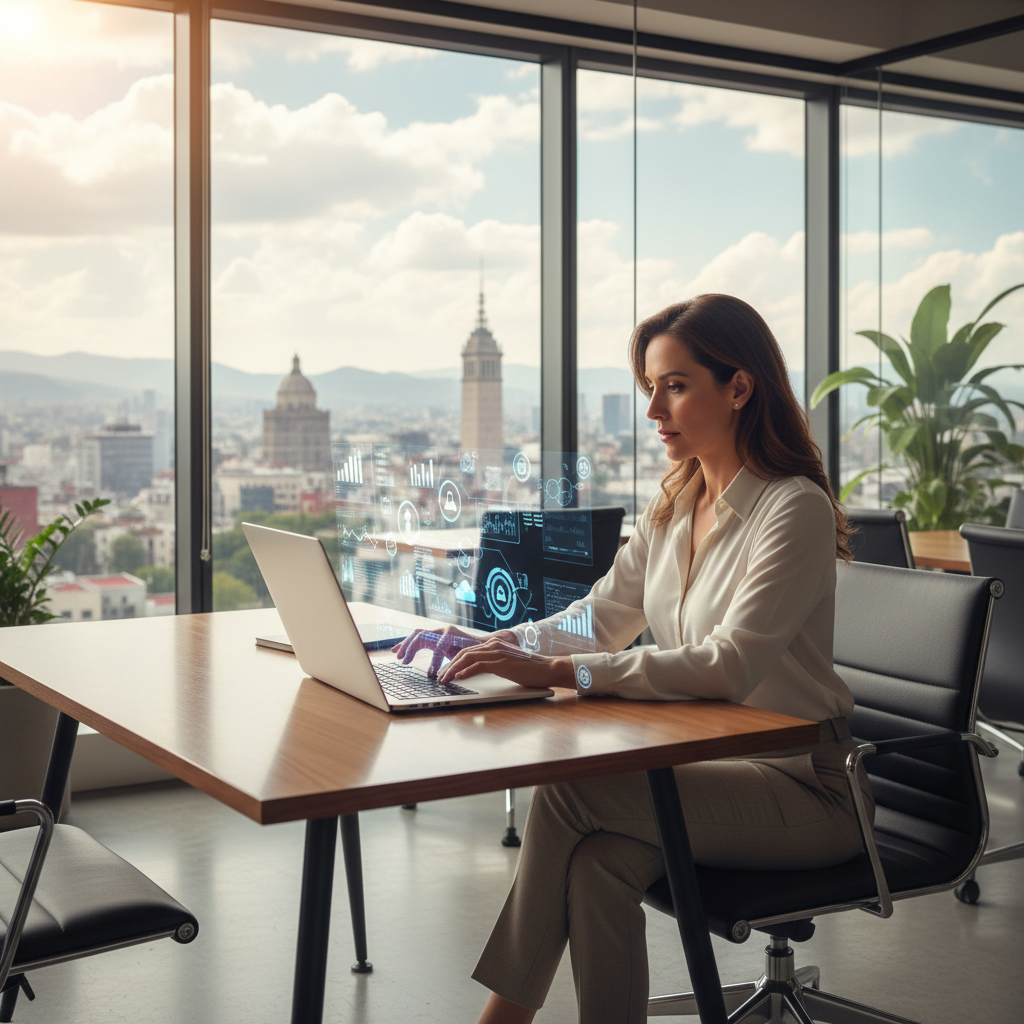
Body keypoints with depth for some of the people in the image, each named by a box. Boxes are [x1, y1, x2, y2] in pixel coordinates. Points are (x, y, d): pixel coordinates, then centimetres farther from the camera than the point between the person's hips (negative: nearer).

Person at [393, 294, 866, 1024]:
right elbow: (602, 618, 14)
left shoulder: (795, 509, -15)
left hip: (800, 788, -6)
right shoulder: (675, 506, 10)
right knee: (598, 862, -24)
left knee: (570, 793, -23)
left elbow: (729, 665, -26)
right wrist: (489, 646, -3)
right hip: (708, 765, 6)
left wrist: (558, 672, -32)